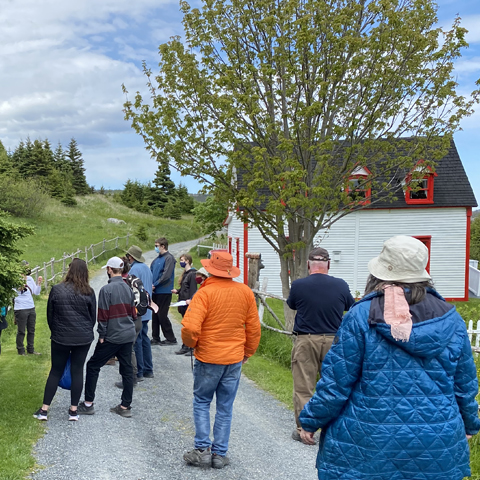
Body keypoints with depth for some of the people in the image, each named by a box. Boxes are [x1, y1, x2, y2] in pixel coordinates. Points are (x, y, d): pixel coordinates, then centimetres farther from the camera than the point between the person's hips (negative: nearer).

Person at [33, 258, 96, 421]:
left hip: (60, 338, 0)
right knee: (77, 371, 9)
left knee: (55, 371, 12)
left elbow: (50, 315, 2)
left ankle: (44, 410, 14)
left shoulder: (56, 290, -8)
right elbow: (93, 317, 3)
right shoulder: (88, 292, -7)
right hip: (83, 338, 0)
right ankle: (73, 410, 12)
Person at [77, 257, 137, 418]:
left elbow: (103, 314, -14)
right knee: (127, 369, 10)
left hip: (112, 337, -6)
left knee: (93, 366, 7)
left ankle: (88, 403, 10)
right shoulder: (128, 288, 7)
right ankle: (125, 406, 14)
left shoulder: (107, 289, -14)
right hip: (128, 336, 7)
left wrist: (102, 335, -5)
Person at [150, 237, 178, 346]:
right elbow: (151, 273, 15)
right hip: (155, 292, 8)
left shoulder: (169, 258, -10)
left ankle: (171, 339, 4)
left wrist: (155, 285, -13)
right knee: (155, 315, 11)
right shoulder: (157, 259, 15)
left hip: (164, 292, -8)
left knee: (162, 316, -6)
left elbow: (166, 275, -18)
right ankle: (155, 338, 19)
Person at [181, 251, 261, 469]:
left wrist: (191, 343, -2)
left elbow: (190, 327, -23)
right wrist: (247, 352, 18)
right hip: (235, 359, 4)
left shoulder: (205, 292, -16)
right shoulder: (246, 292, -2)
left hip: (208, 357, -3)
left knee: (201, 402, 15)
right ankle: (220, 454, 18)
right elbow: (254, 328, 4)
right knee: (225, 407, 12)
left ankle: (203, 449, 12)